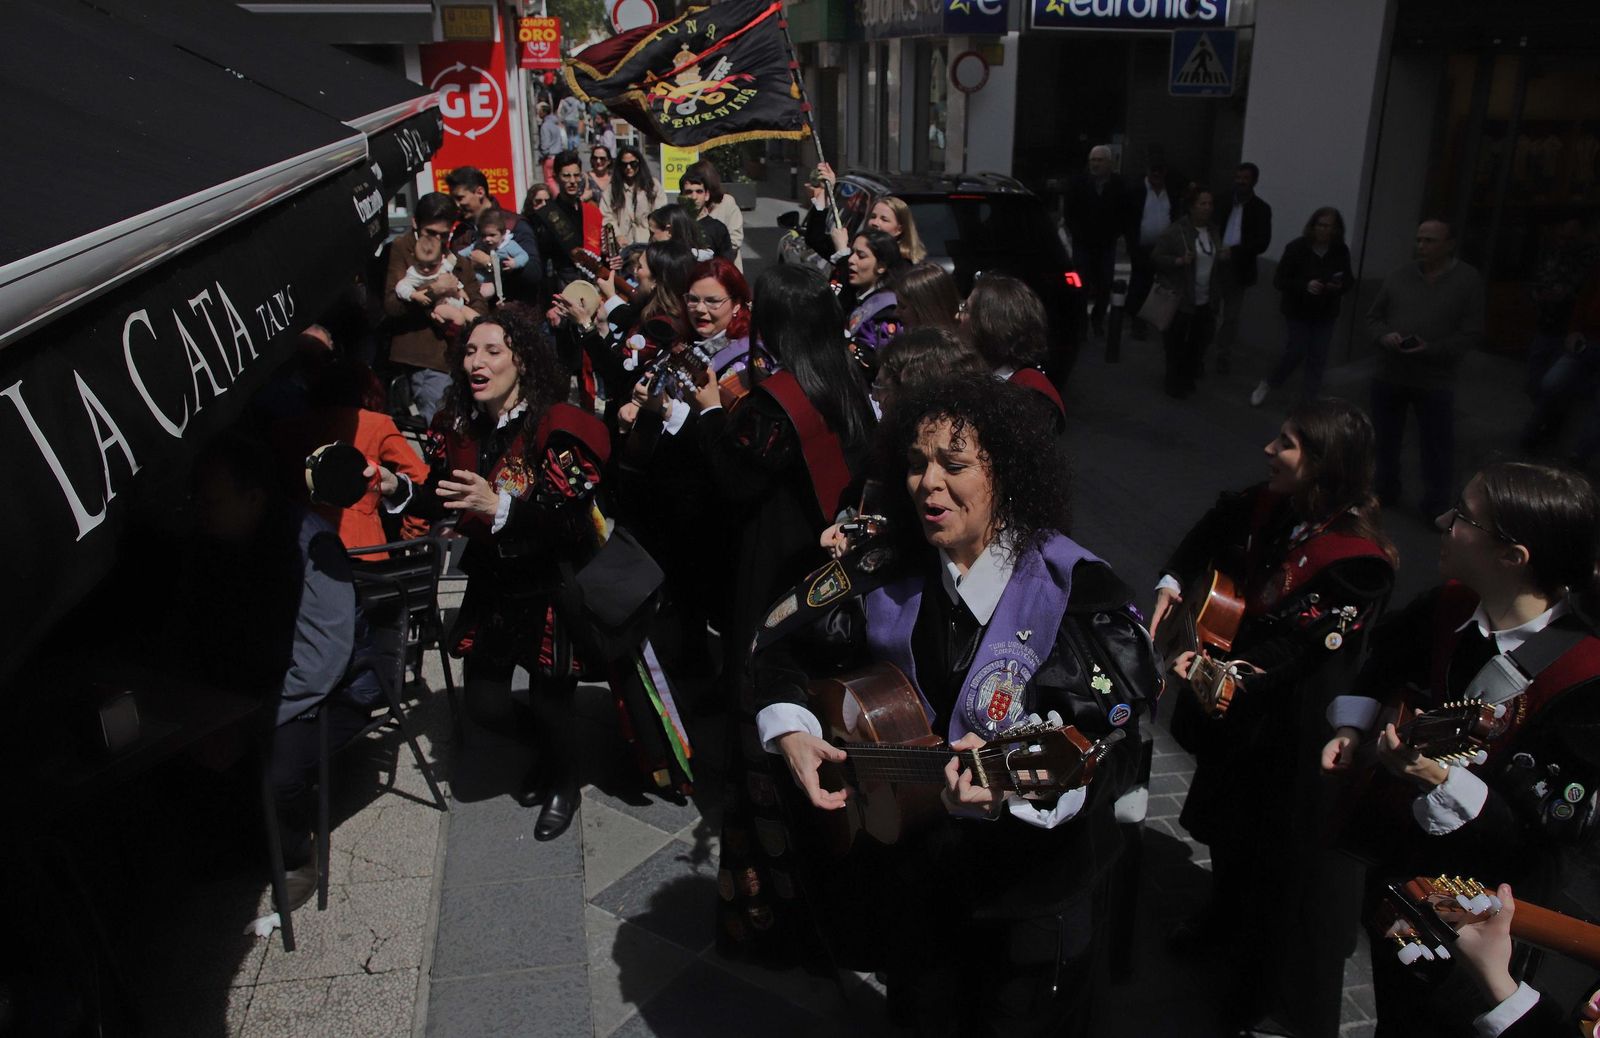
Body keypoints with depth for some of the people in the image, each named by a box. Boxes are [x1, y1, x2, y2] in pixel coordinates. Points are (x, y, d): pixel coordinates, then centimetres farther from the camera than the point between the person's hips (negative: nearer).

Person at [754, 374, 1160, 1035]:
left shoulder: (1076, 590, -18)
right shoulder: (893, 578, -4)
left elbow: (1112, 752, -26)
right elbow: (783, 648, 6)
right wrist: (790, 733, -12)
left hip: (1034, 889, -4)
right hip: (914, 875, 4)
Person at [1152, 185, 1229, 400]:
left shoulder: (1213, 231, 10)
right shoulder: (1176, 232, -13)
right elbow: (1156, 257, -11)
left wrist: (1223, 257, -1)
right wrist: (1179, 261, -25)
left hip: (1206, 301, 6)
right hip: (1181, 299, -6)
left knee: (1199, 342, 12)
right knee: (1176, 344, 4)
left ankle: (1188, 380, 30)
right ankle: (1174, 385, 20)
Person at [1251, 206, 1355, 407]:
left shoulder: (1341, 251, -6)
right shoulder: (1296, 247, -15)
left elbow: (1349, 280, 5)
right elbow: (1278, 281, -14)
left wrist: (1340, 286, -19)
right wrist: (1305, 286, -30)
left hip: (1325, 315, 3)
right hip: (1298, 312, -3)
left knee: (1318, 359, 4)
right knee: (1295, 353, -2)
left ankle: (1311, 400, 15)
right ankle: (1267, 384, 24)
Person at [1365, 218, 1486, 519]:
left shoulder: (1468, 280, -4)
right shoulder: (1399, 276, 3)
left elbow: (1471, 332, -7)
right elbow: (1372, 316, 10)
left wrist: (1432, 350, -20)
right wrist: (1384, 336, -12)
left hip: (1435, 381, -3)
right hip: (1388, 376, 3)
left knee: (1437, 449, 3)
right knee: (1386, 441, 16)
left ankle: (1436, 509, 16)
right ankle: (1385, 493, 34)